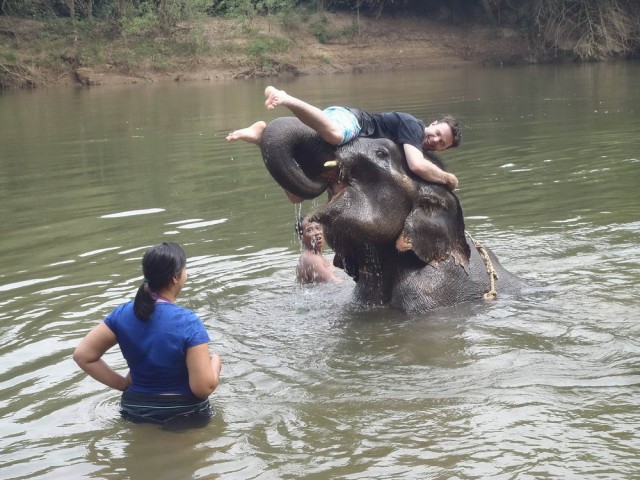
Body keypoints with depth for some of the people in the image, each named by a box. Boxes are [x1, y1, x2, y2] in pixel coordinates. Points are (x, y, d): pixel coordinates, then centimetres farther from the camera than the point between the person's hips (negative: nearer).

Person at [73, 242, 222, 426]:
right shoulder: (188, 323, -16)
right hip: (186, 417, -5)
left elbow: (83, 355, 3)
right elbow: (203, 388, -16)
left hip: (136, 413, 5)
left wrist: (123, 383, 7)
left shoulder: (122, 314, -2)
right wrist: (215, 361, 4)